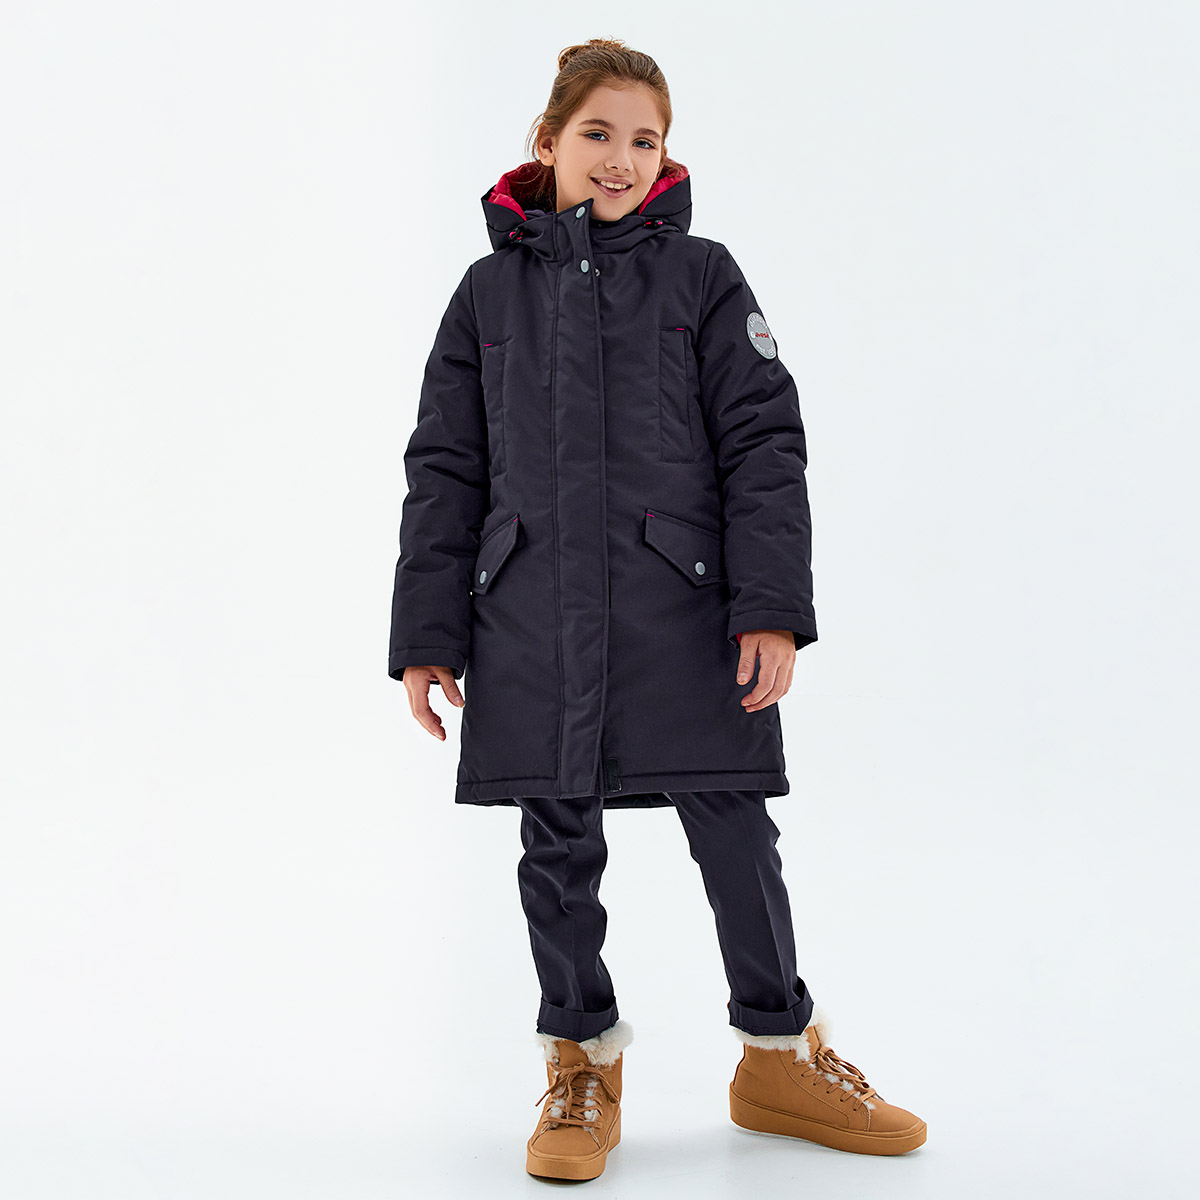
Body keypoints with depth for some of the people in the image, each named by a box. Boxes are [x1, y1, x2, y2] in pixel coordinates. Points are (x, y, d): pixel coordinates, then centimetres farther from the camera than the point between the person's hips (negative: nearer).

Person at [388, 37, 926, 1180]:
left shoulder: (702, 275, 6)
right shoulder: (489, 291, 11)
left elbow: (762, 442, 1)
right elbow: (444, 472, 10)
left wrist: (772, 607, -10)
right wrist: (428, 637, 4)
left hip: (684, 612, -1)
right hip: (534, 622, 2)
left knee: (736, 835, 3)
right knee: (559, 848, 7)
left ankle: (782, 1054, 23)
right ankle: (582, 1066, 25)